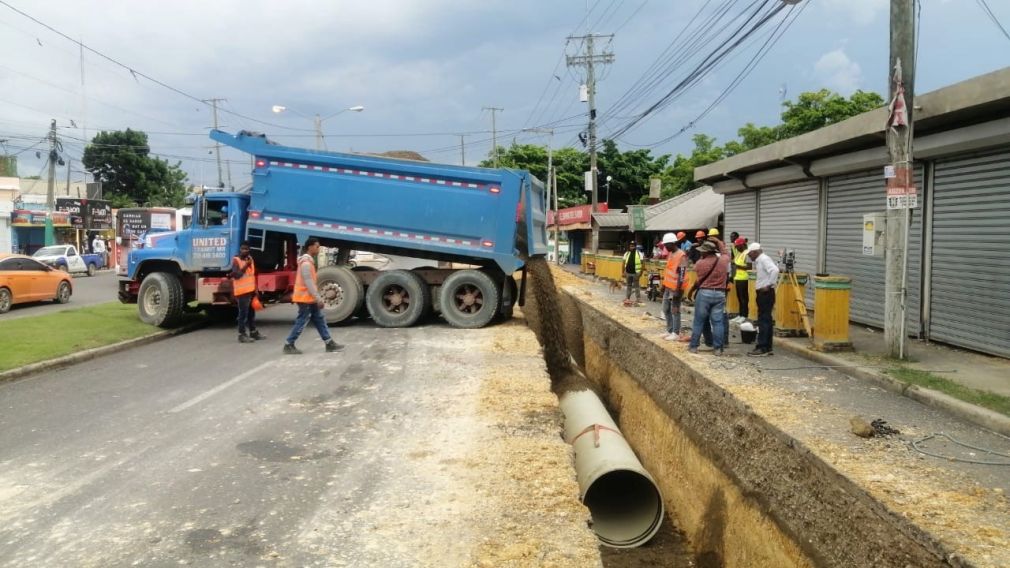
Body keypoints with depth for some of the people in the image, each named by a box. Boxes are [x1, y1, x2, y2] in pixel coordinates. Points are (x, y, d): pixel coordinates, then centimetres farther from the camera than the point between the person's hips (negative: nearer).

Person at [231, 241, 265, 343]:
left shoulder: (250, 259, 12)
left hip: (251, 291, 8)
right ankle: (242, 335, -2)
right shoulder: (236, 260, -11)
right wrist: (246, 265, -23)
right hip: (242, 292, -8)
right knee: (243, 314, -7)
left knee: (251, 313, 17)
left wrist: (255, 289, 15)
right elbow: (236, 275, -21)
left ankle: (253, 332, 28)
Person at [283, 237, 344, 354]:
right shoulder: (306, 263, -20)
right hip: (305, 298, -10)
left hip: (309, 298, 10)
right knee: (301, 322, -3)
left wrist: (316, 298, 21)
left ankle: (329, 343, 14)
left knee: (319, 319, 11)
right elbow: (309, 282, -23)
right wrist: (318, 298, -22)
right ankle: (288, 345, 6)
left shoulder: (308, 261, 13)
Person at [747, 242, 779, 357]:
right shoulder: (759, 260, 17)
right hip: (763, 293, 10)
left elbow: (775, 270, -28)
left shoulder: (764, 259, -14)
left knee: (763, 321, -8)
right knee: (766, 320, 12)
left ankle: (762, 348, -7)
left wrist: (769, 285, -23)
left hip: (766, 293, -10)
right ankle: (767, 347, 17)